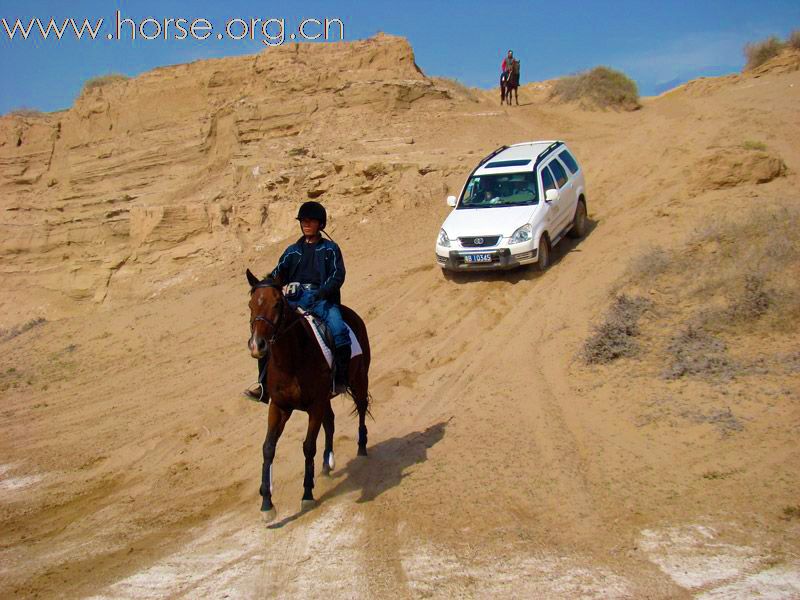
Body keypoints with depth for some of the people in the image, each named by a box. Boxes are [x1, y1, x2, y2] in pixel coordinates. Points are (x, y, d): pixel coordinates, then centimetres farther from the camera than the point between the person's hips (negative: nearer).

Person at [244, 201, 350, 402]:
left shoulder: (330, 249, 11)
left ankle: (340, 380, -13)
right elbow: (278, 273, 12)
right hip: (294, 299, 3)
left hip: (322, 299, -3)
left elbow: (337, 276, -2)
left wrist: (318, 294, -19)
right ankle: (264, 386, -13)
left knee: (339, 330, -31)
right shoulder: (293, 250, 21)